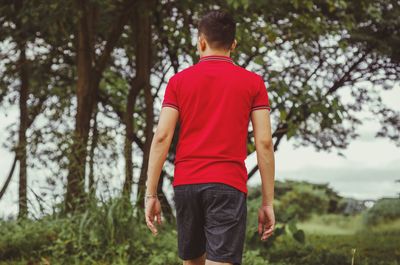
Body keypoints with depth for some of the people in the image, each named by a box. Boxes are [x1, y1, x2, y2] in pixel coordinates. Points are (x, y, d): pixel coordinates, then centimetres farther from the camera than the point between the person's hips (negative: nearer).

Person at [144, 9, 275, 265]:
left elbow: (161, 138, 0)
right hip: (228, 185, -2)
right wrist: (268, 202, 3)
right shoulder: (253, 82, 4)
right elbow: (264, 142, -1)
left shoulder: (179, 81, 7)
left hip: (185, 184, 3)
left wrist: (151, 194, 3)